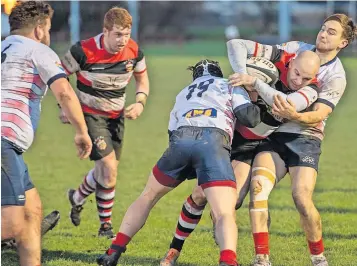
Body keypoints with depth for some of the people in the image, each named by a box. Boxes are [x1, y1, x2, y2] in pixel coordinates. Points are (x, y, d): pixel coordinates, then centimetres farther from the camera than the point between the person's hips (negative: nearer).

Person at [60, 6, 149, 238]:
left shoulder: (134, 52, -10)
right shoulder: (84, 51, -23)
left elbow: (142, 79, 10)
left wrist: (140, 102, -7)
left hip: (116, 115, 5)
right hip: (90, 114, -5)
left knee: (106, 172, 10)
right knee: (109, 169, -16)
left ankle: (77, 198, 38)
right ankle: (106, 225, 5)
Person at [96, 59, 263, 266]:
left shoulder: (183, 94, 39)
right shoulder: (231, 86, 28)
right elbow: (250, 118, 13)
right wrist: (256, 108, 34)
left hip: (180, 139, 3)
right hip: (213, 142, -3)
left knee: (148, 197, 26)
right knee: (225, 215, -7)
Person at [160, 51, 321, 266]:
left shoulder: (310, 90, -18)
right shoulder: (279, 58, -16)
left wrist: (254, 81, -40)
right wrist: (242, 72, -22)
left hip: (254, 146, 0)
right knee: (201, 195, 0)